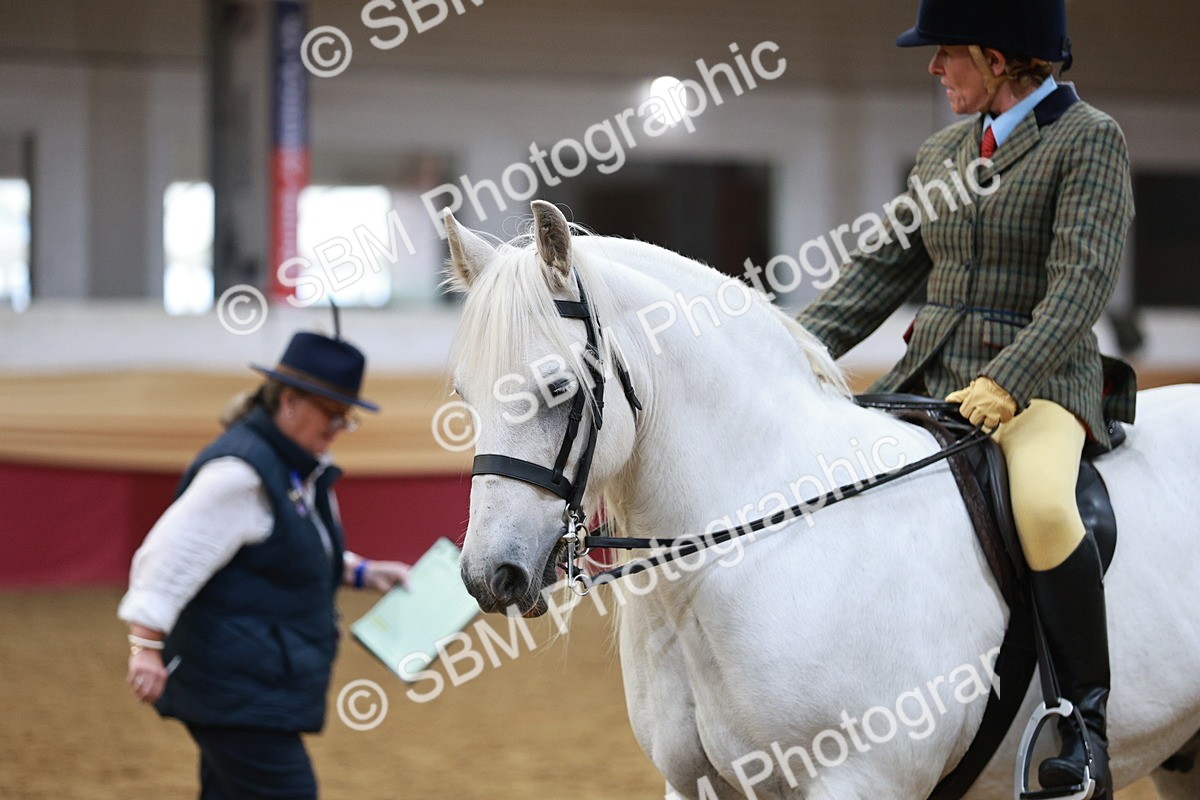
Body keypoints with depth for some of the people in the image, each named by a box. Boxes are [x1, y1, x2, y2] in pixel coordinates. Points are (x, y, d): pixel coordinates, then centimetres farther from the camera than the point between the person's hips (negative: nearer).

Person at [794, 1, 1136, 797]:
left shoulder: (1089, 139, -5)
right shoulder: (944, 152, 15)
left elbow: (1082, 281, -16)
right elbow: (881, 270, 15)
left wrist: (1005, 383, -28)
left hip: (1041, 382, -7)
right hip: (929, 376, 7)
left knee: (1041, 508, -37)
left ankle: (1087, 719, -22)